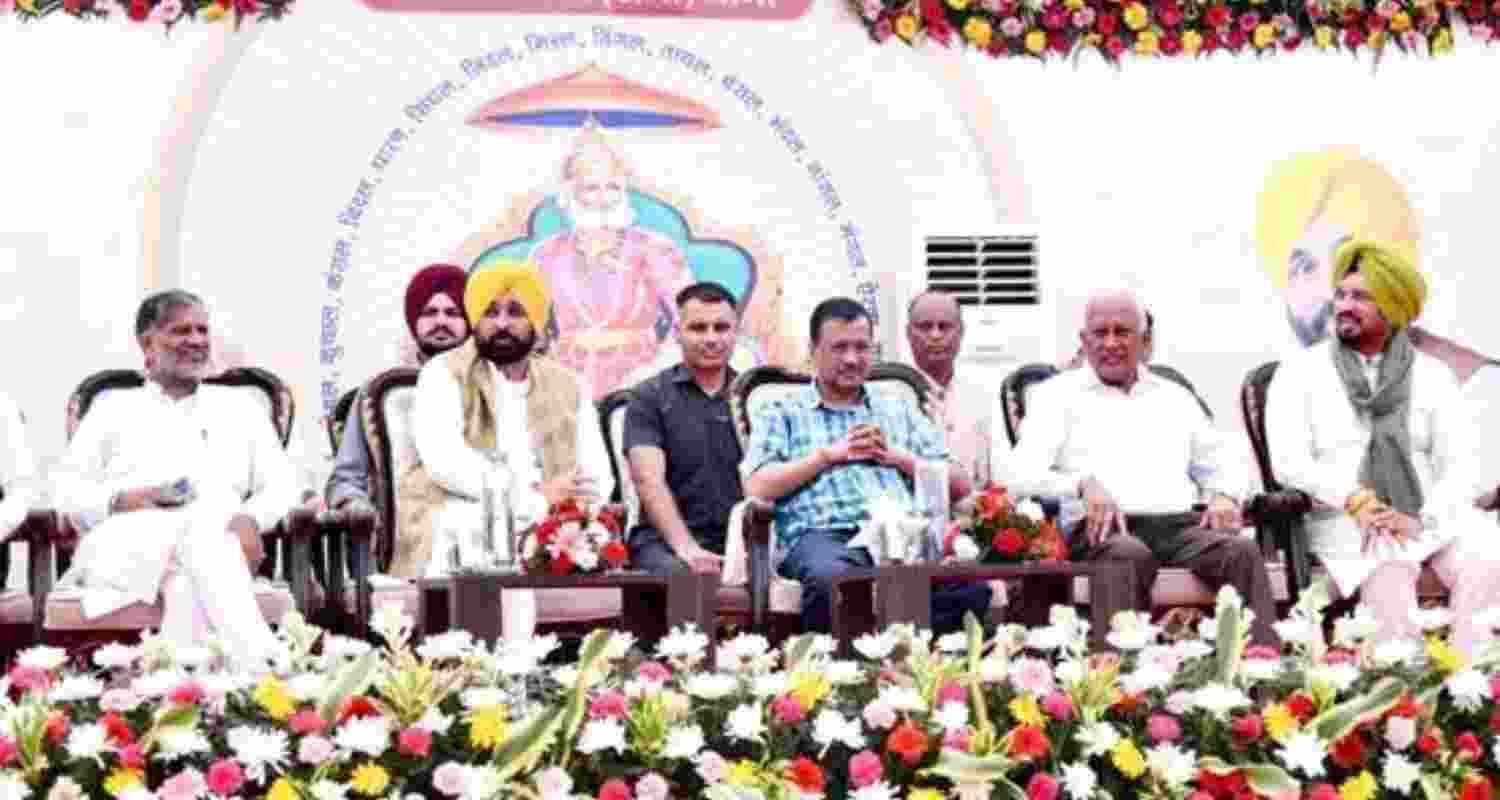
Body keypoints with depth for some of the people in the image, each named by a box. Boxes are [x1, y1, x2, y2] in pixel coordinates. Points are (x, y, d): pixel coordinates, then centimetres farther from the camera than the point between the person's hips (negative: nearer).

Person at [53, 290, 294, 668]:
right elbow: (66, 490, 13)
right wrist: (122, 501, -9)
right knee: (201, 529, -37)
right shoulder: (114, 407, 23)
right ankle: (262, 663, -50)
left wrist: (251, 518, -9)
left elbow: (281, 483, 15)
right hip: (126, 547, -2)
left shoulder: (240, 407, 27)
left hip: (220, 539, 2)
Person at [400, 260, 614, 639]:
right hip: (452, 531, -4)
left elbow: (598, 480, 9)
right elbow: (446, 461, -12)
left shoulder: (569, 389, 18)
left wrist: (561, 506, -15)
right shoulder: (445, 374, 5)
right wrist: (534, 497, -18)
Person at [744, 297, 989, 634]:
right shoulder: (782, 413, 19)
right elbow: (758, 488, 2)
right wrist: (829, 454, 2)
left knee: (971, 583, -31)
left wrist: (898, 457, 6)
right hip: (824, 534, -2)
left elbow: (959, 485, 21)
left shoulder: (900, 410, 28)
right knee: (832, 579, -41)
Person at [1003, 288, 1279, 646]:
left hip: (1180, 524, 4)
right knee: (1131, 555, -39)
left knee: (1242, 550, -27)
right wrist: (1083, 485, -17)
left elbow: (1221, 466, 30)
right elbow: (1022, 475, 2)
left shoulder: (1175, 397, 28)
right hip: (1100, 527, -4)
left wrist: (1225, 495, 5)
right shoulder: (1060, 394, 14)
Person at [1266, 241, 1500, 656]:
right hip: (1345, 522, -2)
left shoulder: (1432, 376, 13)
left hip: (1434, 519, 3)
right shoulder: (1299, 373, 8)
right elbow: (1290, 462, -4)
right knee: (1390, 575, -36)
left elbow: (1461, 465, 4)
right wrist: (1355, 501, -19)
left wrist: (1421, 521, -15)